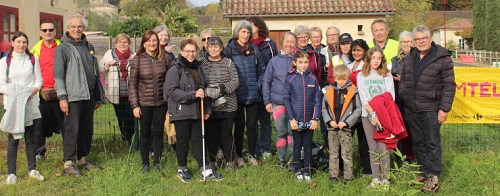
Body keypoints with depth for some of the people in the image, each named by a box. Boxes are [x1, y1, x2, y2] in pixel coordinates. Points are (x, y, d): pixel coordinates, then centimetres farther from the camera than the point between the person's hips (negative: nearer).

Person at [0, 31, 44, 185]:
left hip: (31, 104, 2)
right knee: (13, 139, -2)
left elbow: (39, 80, 7)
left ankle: (32, 169, 16)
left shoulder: (33, 60, 10)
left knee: (30, 138, 6)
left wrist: (32, 91, -12)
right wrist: (13, 93, -18)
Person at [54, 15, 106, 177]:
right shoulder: (63, 48, -2)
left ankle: (83, 158, 23)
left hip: (89, 96, 6)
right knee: (72, 130, -5)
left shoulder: (89, 47, 16)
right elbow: (58, 75, -6)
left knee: (87, 129, 11)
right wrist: (62, 97, -14)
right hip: (73, 96, -6)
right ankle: (68, 163, 2)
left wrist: (98, 97, 17)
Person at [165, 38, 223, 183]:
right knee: (183, 141, 5)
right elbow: (171, 90, -18)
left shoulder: (198, 68, 13)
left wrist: (207, 109, 12)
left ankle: (205, 171, 11)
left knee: (198, 141, 9)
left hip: (197, 112, 6)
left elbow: (204, 89, 18)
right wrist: (193, 94, -23)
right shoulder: (175, 70, -8)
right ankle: (182, 169, 22)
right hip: (181, 112, -6)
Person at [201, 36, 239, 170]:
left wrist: (222, 88, -17)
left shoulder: (228, 62, 1)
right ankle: (212, 160, 23)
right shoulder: (203, 64, 4)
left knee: (226, 133, 6)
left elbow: (235, 81, -3)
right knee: (211, 133, 7)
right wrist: (206, 91, -12)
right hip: (209, 106, 1)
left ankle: (229, 161, 21)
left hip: (227, 105, -1)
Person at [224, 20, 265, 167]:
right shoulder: (229, 50, -2)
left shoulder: (254, 49, 8)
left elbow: (262, 69, 13)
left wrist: (259, 84, 3)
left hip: (253, 94, 2)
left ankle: (251, 155, 19)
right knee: (239, 125, 5)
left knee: (252, 124, 6)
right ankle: (239, 156, 18)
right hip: (237, 94, -2)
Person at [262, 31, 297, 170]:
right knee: (281, 132, 7)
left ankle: (293, 160, 11)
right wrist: (267, 101, 1)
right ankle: (281, 159, 20)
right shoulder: (274, 61, 5)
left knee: (292, 131, 0)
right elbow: (266, 82, 8)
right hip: (277, 102, 1)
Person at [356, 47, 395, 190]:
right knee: (373, 148, 4)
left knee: (383, 148, -6)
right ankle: (375, 178, 10)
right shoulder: (361, 76, 7)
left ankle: (385, 178, 2)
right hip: (367, 115, 1)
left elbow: (390, 97, 0)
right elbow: (363, 98, 0)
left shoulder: (387, 75, 7)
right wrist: (373, 114, -11)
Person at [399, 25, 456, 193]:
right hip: (411, 109, 6)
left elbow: (449, 85, -8)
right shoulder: (409, 58, 12)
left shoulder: (442, 58, -6)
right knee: (418, 143, 12)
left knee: (432, 144, -1)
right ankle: (425, 171, 24)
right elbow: (403, 81, 19)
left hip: (431, 109, -6)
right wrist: (402, 100, 11)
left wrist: (444, 109, -13)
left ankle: (434, 177, 5)